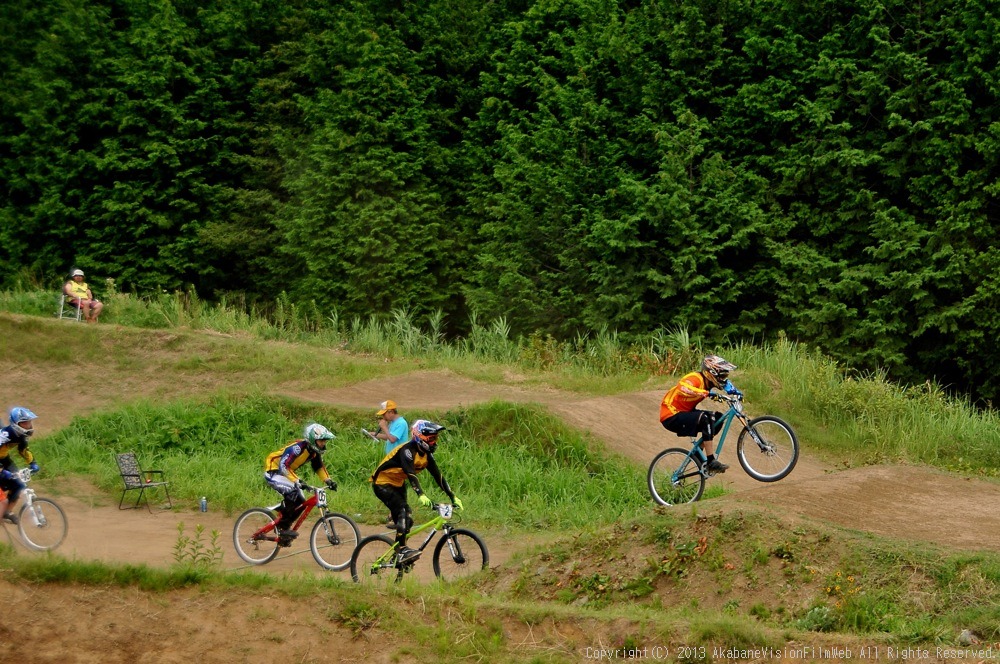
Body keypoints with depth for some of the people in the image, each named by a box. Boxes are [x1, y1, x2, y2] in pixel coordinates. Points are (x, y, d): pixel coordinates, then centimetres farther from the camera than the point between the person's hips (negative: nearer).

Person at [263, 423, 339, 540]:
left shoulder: (314, 451, -5)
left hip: (285, 473, 9)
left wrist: (329, 481, -8)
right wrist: (297, 481, -46)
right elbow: (283, 466, -37)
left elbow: (319, 467, 8)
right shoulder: (298, 447, -31)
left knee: (300, 502, 0)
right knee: (292, 492, -31)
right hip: (273, 472, -9)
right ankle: (282, 526, -20)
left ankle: (283, 531, 15)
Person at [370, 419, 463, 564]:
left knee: (406, 520, 3)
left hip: (398, 484, 9)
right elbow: (411, 474, -40)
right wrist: (421, 495, -52)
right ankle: (402, 550, -30)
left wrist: (453, 496, -8)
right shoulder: (408, 450, -27)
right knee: (403, 510, -27)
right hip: (382, 483, -9)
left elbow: (438, 476, -1)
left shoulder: (427, 454, -2)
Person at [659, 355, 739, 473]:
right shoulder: (696, 379, -22)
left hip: (684, 413, 10)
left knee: (718, 417, 7)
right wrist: (706, 393, -50)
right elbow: (682, 388, -43)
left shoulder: (707, 382, 5)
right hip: (671, 417, -10)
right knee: (705, 418, -29)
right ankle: (711, 462, -27)